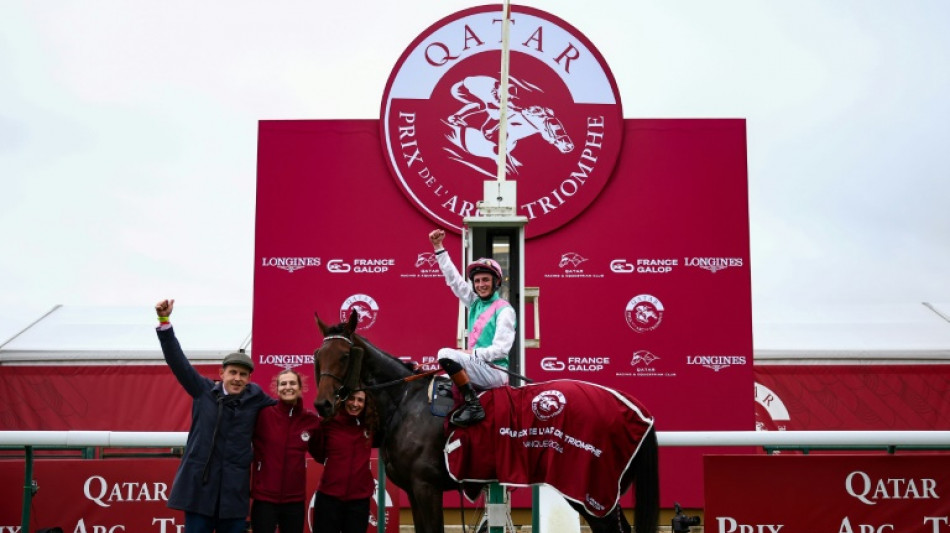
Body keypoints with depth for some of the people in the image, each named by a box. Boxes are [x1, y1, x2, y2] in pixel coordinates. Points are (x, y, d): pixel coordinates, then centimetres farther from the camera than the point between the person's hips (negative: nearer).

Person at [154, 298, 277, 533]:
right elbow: (178, 361, -4)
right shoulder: (203, 391, 1)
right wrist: (164, 321, -10)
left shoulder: (255, 397, 4)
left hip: (235, 488, 1)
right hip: (199, 483, -1)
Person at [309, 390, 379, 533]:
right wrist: (315, 431, -12)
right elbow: (319, 456, 1)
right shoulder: (329, 423, -5)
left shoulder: (371, 426, 2)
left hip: (359, 499, 2)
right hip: (329, 497, -2)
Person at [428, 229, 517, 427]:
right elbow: (454, 279, 15)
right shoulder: (475, 303, 13)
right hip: (477, 369, 8)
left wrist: (473, 353, -23)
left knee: (446, 354, -25)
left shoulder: (504, 310, -8)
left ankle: (473, 404, -28)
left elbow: (501, 348, -15)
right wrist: (438, 247, 13)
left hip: (495, 371, -8)